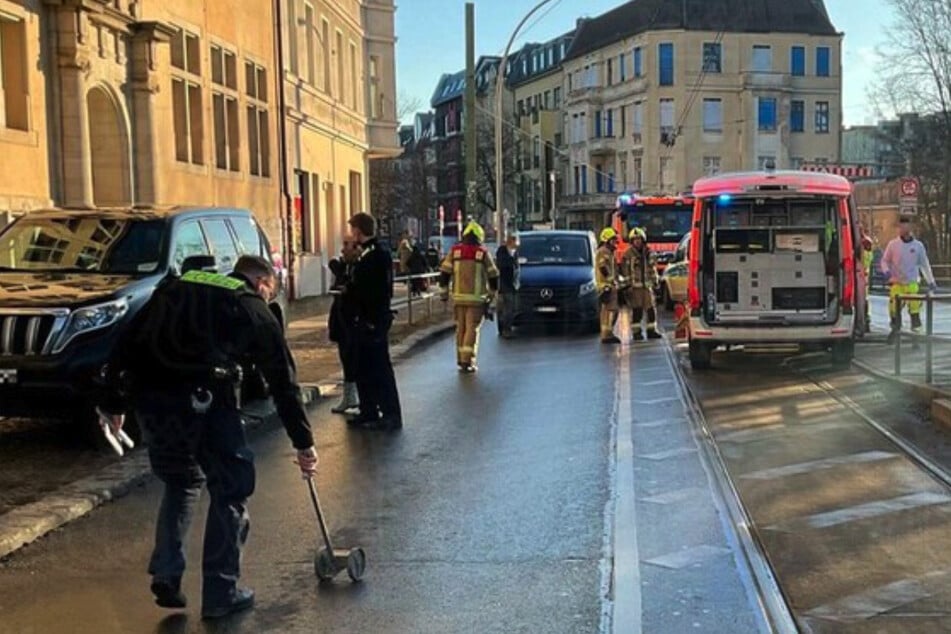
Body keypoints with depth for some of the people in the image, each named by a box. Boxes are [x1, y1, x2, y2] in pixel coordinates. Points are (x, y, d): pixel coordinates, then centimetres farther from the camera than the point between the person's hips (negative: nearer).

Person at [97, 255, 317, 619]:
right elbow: (283, 382, 15)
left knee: (181, 479, 26)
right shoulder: (256, 312, 13)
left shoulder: (175, 285, 24)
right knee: (231, 488, 11)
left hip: (148, 395, 5)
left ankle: (166, 574, 19)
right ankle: (220, 594, 15)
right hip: (203, 398, -5)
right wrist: (303, 443, 22)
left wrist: (112, 401, 19)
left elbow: (129, 340, 17)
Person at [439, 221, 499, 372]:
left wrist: (443, 292, 10)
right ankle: (467, 361, -8)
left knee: (461, 328, 14)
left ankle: (461, 359, 19)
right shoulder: (483, 253, -2)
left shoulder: (454, 251, 3)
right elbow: (493, 276, 4)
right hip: (476, 298, -3)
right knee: (472, 329, 0)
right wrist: (491, 294, 18)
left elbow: (444, 273, 1)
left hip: (458, 297, 3)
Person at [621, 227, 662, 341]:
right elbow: (625, 271, -7)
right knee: (637, 310, -6)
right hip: (634, 286, -5)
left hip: (647, 285, 5)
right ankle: (636, 332, 0)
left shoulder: (648, 252, 11)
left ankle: (651, 331, 14)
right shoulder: (628, 254, -4)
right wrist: (628, 285, -12)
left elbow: (653, 268, 18)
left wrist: (655, 281, 12)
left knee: (651, 308, 5)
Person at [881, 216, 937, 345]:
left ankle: (916, 329, 5)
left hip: (912, 283, 0)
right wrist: (886, 271, -11)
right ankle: (895, 330, 12)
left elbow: (925, 264, 10)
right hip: (896, 283, 0)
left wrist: (931, 281, 9)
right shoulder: (893, 244, 2)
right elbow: (885, 260, 10)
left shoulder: (918, 245, 4)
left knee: (915, 308, -5)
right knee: (894, 309, -2)